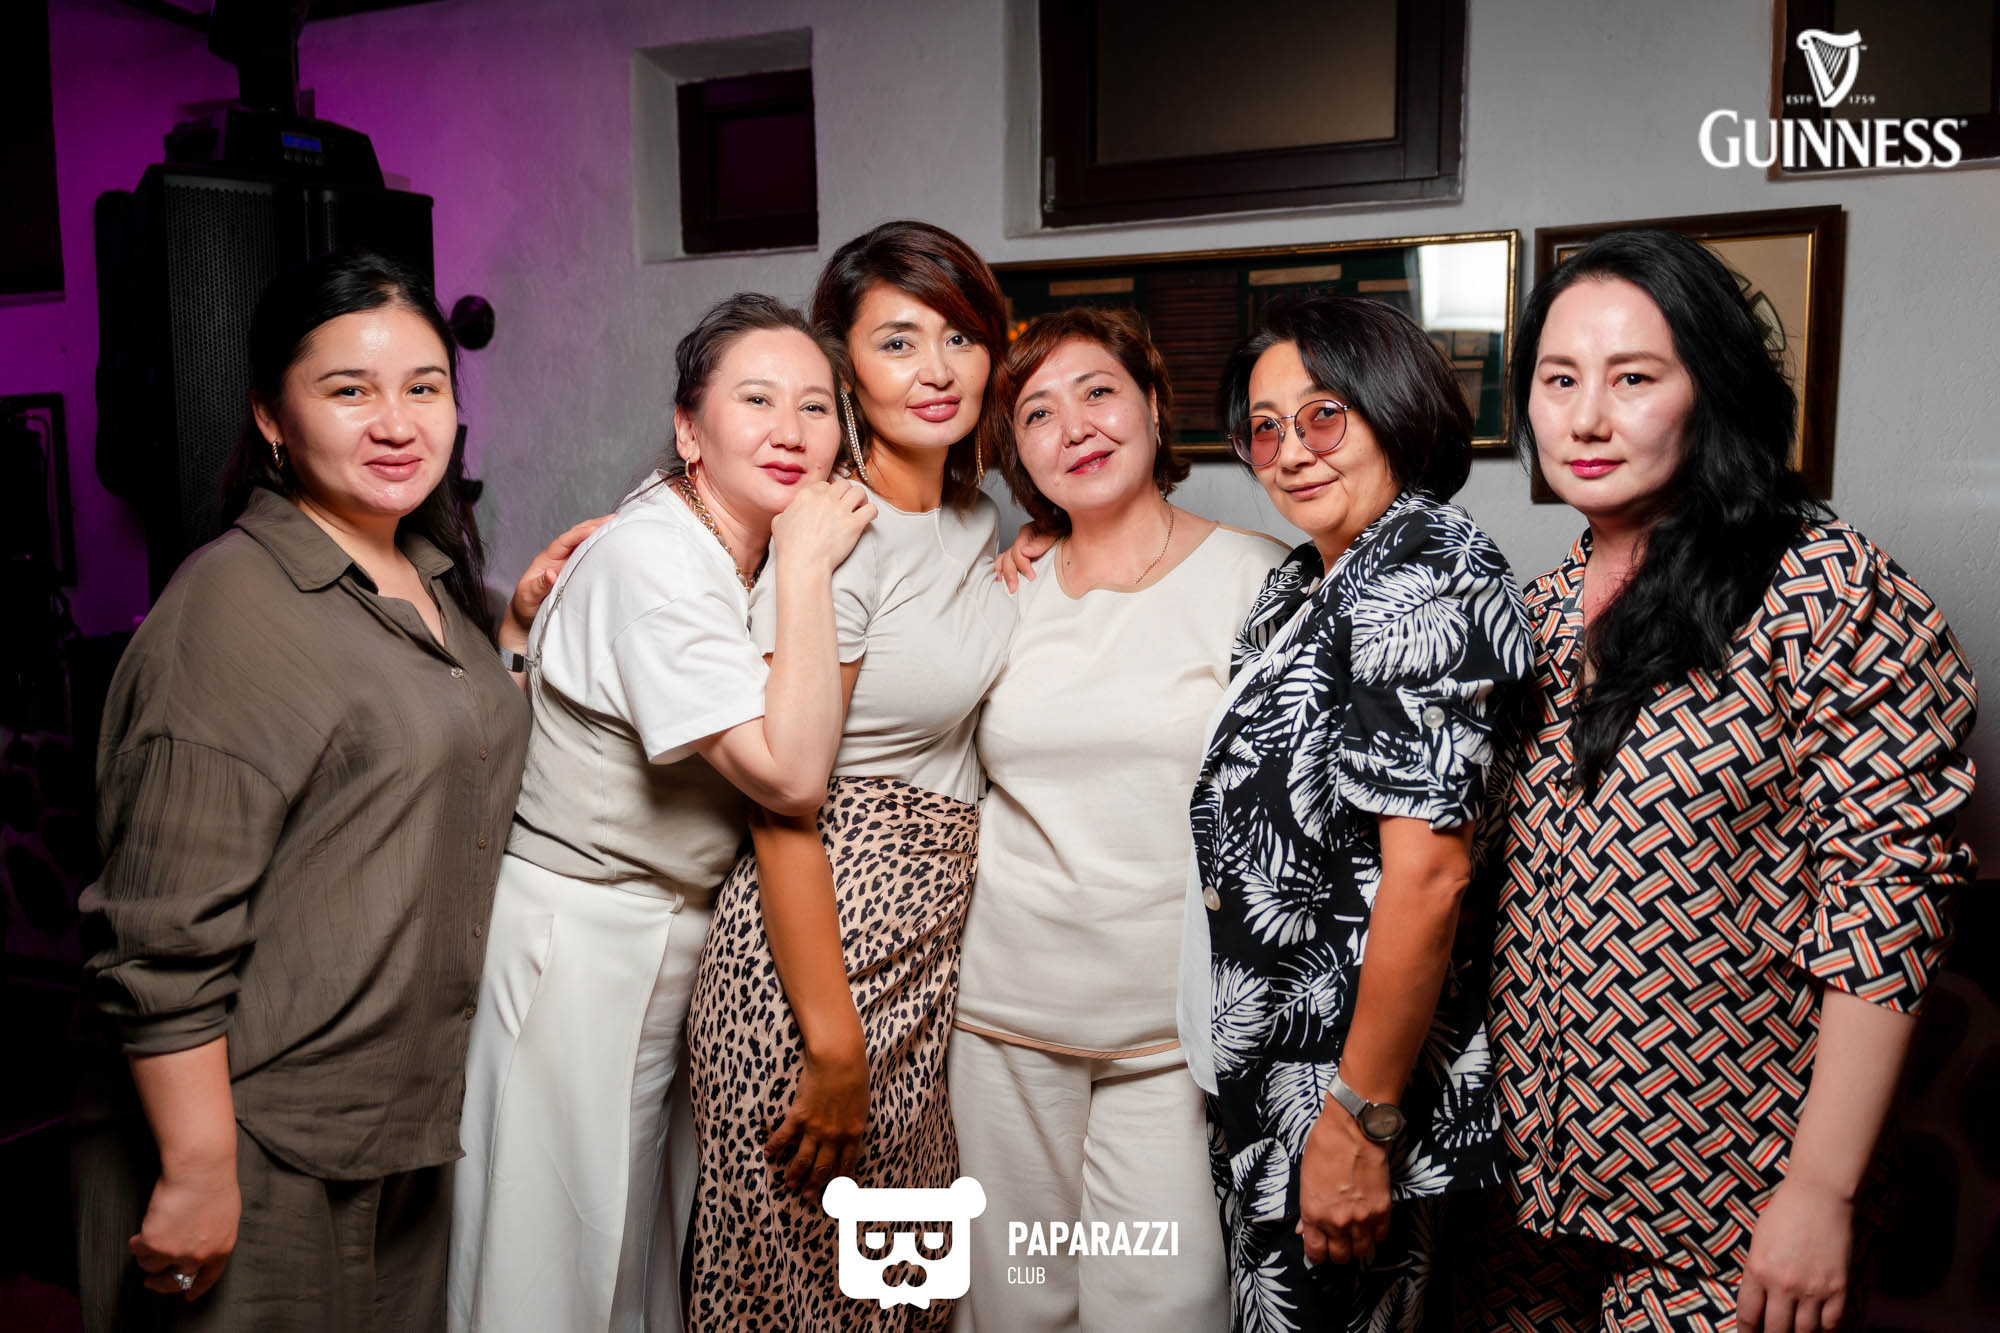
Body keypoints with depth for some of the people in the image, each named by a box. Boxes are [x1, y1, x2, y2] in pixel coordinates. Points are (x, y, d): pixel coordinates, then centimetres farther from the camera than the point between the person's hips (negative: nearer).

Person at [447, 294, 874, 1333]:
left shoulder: (751, 547, 3)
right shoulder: (651, 560, -23)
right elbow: (790, 775, -29)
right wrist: (805, 567, -26)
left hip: (681, 941, 8)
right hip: (579, 944, -8)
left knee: (660, 1241, 22)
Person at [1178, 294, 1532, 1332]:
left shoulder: (1419, 579, -19)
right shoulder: (1306, 583, 10)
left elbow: (1427, 874, -24)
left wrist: (1358, 1125, -22)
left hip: (1348, 1072, -9)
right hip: (1267, 1063, 9)